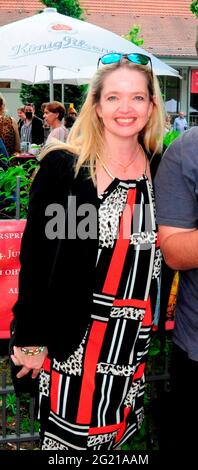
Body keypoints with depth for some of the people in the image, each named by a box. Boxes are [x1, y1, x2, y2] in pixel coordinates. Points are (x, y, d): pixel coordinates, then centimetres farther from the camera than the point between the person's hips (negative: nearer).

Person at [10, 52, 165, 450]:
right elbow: (34, 255, -7)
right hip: (72, 338, -3)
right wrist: (30, 337, -7)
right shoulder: (63, 167, -9)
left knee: (113, 438, 18)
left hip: (138, 341, 4)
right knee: (69, 438, 7)